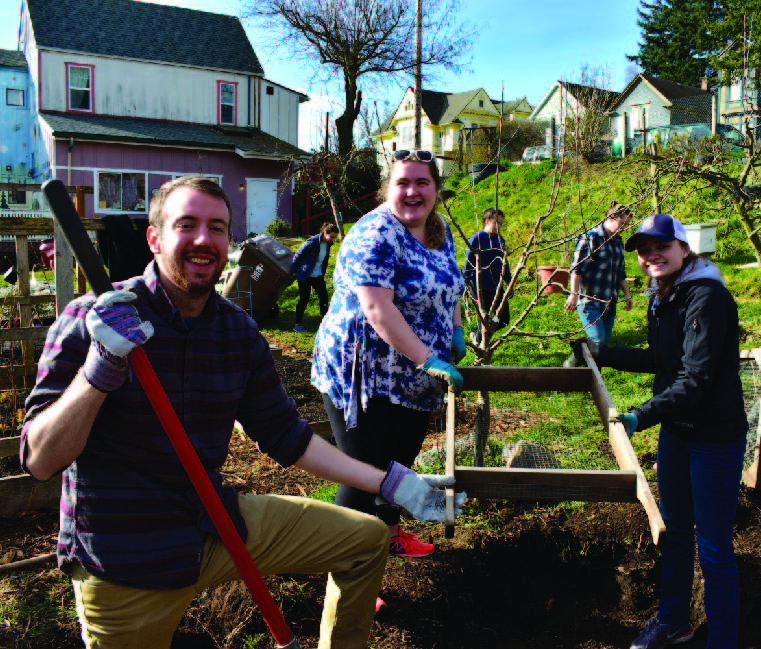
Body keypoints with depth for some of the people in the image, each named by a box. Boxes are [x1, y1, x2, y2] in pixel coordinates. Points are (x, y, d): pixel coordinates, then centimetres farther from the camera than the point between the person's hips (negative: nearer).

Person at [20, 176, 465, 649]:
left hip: (218, 523, 5)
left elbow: (285, 435, 6)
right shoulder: (92, 321, -15)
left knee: (368, 538, 5)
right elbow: (40, 461, -17)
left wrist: (392, 484, 1)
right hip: (123, 562, -4)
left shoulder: (240, 331, 0)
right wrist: (101, 367, -33)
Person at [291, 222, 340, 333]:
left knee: (324, 297, -1)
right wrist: (294, 270, -4)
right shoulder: (312, 242, -21)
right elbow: (298, 255, -12)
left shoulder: (328, 244, 1)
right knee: (304, 300, 0)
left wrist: (322, 274, 17)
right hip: (305, 276, -6)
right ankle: (298, 324, 14)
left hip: (318, 276, 6)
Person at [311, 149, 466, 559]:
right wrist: (428, 360, -30)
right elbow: (378, 310, -29)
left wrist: (456, 331, 10)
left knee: (400, 462, 22)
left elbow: (447, 286, 23)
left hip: (412, 380, 9)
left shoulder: (440, 231, 7)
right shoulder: (375, 236, -21)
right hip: (362, 377, -8)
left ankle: (389, 533, 44)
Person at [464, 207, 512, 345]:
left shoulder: (500, 240, 12)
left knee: (504, 320, 6)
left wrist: (509, 282, 22)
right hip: (481, 287, -6)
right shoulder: (477, 239, -7)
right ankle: (479, 340, 27)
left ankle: (477, 335, 27)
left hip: (496, 287, 6)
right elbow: (469, 263, -6)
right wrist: (467, 284, -10)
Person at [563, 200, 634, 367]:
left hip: (609, 302, 8)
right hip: (590, 300, -7)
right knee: (597, 341, -16)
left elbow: (621, 273, 26)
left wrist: (627, 295, 24)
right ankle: (571, 364, 3)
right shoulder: (591, 237, -7)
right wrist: (574, 294, -18)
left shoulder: (618, 242, 16)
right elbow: (577, 269, -12)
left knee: (604, 343, 5)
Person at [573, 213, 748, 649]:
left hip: (715, 437, -9)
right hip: (676, 430, 9)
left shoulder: (708, 299, -21)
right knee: (676, 530, 22)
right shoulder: (663, 298, 7)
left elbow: (695, 380, -27)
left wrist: (641, 417, -36)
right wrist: (602, 355, 20)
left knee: (714, 550, 1)